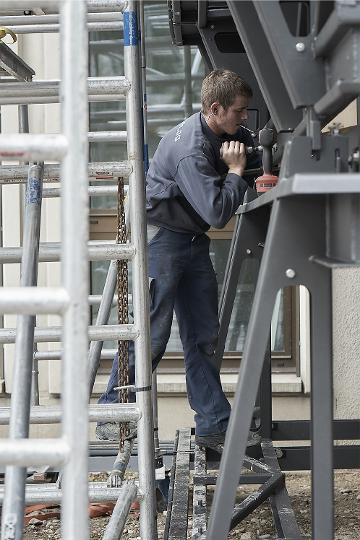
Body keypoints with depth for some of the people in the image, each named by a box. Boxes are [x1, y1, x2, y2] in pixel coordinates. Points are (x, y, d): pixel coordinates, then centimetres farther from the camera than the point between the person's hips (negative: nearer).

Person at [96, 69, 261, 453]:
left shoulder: (226, 134, 3)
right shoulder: (190, 150, -25)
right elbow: (218, 213, -29)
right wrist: (235, 171, -15)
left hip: (192, 241, 9)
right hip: (161, 238, -9)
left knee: (202, 335, 7)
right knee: (151, 335, -5)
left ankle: (213, 425, 13)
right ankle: (111, 418, 8)